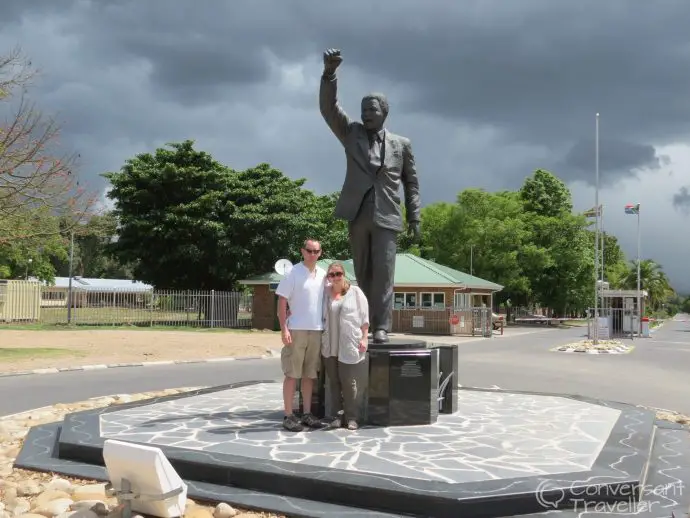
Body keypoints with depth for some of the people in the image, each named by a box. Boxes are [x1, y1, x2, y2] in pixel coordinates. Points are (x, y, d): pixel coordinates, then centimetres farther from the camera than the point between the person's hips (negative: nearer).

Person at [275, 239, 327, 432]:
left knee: (310, 374, 11)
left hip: (317, 330, 5)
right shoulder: (293, 273, -6)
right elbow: (282, 302, -8)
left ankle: (307, 413, 18)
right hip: (296, 329, -5)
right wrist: (284, 328, -15)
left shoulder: (323, 274, 9)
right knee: (292, 374, -1)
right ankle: (289, 415, 3)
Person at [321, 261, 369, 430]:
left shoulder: (355, 292, 3)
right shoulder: (324, 294, 10)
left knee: (349, 382, -4)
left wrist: (364, 338, -4)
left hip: (349, 346, -3)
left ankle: (351, 417, 4)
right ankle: (336, 416, 13)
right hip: (330, 347, 3)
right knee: (334, 382, 6)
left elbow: (364, 317, 2)